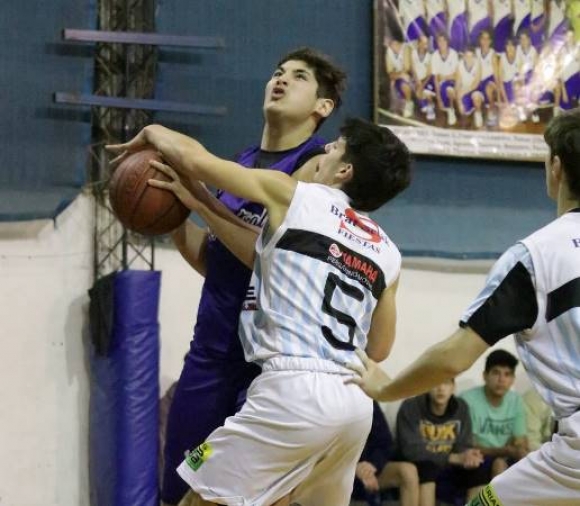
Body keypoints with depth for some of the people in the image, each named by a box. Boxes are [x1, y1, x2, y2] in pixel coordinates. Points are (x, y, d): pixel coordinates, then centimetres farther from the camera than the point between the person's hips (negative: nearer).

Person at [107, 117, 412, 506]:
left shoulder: (294, 197, 3)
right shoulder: (387, 253, 17)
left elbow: (195, 158, 6)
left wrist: (150, 134, 28)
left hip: (295, 388, -7)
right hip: (356, 401, 7)